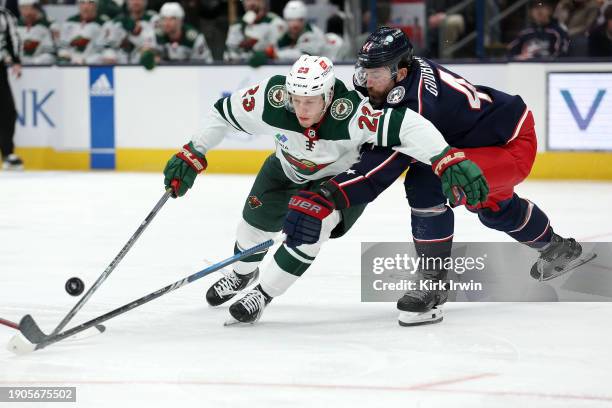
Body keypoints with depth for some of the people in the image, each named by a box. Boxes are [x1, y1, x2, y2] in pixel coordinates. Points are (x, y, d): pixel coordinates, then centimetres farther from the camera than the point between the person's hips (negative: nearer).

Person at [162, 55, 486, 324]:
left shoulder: (349, 113, -44)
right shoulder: (271, 100, -35)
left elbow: (410, 127, -51)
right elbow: (224, 112, -17)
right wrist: (192, 156, -14)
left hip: (343, 175, -3)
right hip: (287, 167, 4)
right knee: (257, 217, 9)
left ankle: (264, 294, -2)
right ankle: (242, 274, 45)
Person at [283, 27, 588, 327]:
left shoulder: (420, 105, -34)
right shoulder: (412, 71, -8)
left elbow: (383, 167, -40)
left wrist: (330, 196, -49)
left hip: (513, 144, -11)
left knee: (426, 184, -27)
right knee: (493, 206, 31)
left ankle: (433, 283, -16)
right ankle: (557, 249, 57)